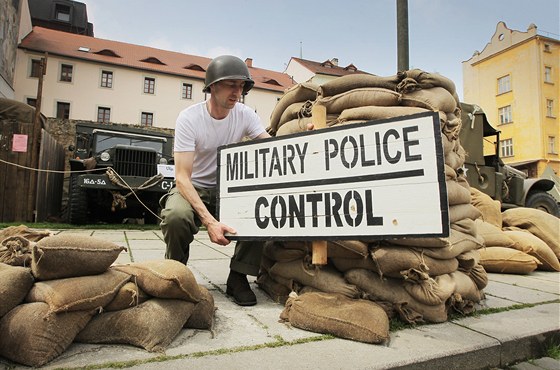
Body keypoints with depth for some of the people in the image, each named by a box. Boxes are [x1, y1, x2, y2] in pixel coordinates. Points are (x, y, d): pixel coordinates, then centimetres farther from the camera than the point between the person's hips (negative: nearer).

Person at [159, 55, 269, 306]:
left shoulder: (245, 114, -6)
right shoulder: (189, 118, -18)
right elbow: (182, 177, -24)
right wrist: (210, 221, -37)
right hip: (194, 189, -3)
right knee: (176, 216, -36)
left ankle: (238, 278, -8)